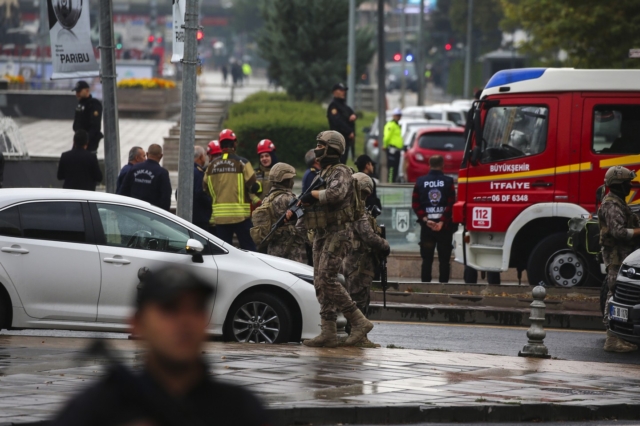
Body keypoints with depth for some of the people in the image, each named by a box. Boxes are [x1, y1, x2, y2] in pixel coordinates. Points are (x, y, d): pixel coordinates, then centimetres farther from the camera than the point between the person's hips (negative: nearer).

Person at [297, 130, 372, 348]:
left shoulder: (341, 172, -9)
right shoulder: (321, 175, 20)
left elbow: (336, 193, -30)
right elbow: (312, 202, 21)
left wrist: (312, 195, -16)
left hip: (338, 232, -10)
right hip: (321, 233, 10)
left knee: (327, 279, -18)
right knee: (321, 283, 4)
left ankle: (359, 322, -12)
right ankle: (329, 333, 5)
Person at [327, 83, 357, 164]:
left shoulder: (344, 106, 22)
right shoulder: (333, 106, -9)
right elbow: (338, 121, -19)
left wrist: (353, 116, -5)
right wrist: (349, 132, -21)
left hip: (347, 138, 9)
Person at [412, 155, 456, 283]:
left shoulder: (420, 181, 3)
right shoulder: (448, 182, -3)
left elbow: (415, 204, -4)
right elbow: (451, 204, -11)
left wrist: (425, 220, -7)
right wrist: (442, 222, -12)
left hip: (426, 226, 2)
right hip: (445, 226, -2)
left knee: (426, 259, 6)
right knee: (444, 259, 3)